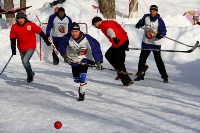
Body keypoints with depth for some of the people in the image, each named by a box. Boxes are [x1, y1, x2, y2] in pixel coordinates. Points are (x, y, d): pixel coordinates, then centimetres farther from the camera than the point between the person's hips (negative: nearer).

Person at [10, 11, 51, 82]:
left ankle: (30, 74, 4)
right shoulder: (14, 27, -7)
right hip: (21, 48, 5)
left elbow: (40, 32, -5)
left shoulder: (31, 25, -15)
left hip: (30, 47, -4)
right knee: (24, 63, 17)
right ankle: (30, 74, 43)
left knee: (25, 61, -21)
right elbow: (13, 39, -1)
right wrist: (13, 49, -7)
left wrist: (47, 41, 2)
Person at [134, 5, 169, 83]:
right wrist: (139, 25, -5)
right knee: (142, 59, 11)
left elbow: (163, 31, -14)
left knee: (158, 60, -6)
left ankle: (164, 76, 2)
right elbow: (141, 22, 18)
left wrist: (160, 35, -35)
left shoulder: (159, 20, -14)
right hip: (146, 42, 5)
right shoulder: (146, 17, -2)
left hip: (155, 43, -5)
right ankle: (140, 75, 25)